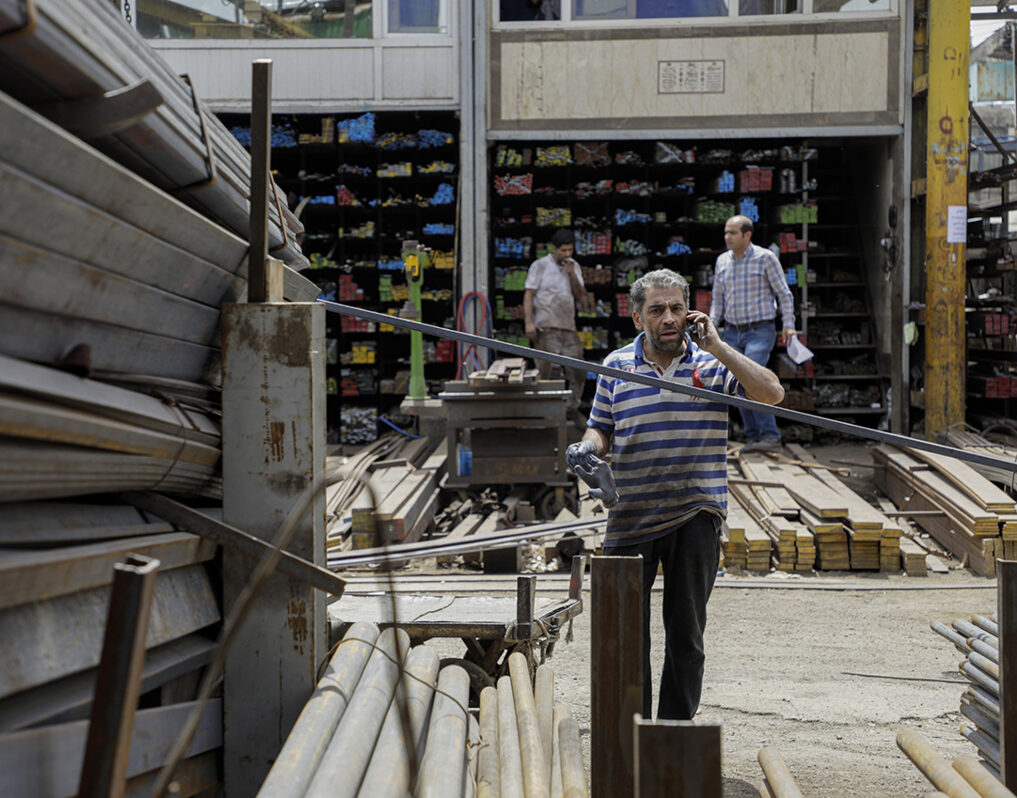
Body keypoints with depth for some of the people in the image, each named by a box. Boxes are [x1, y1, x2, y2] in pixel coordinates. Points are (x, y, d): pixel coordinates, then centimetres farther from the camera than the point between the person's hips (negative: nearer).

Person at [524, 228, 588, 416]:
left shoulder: (574, 266, 16)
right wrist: (529, 321, -12)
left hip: (568, 327, 5)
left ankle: (573, 407, 16)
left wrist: (572, 274, -4)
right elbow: (529, 294, -1)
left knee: (578, 372, 3)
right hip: (546, 327, -5)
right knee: (545, 370, -6)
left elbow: (581, 296, 10)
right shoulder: (540, 266, 2)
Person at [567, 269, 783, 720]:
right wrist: (587, 449, -11)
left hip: (695, 516, -1)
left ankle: (677, 729, 18)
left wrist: (716, 347, -15)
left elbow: (771, 394, -12)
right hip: (630, 515, 1)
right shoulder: (616, 367, 5)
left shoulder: (712, 365, 0)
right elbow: (600, 429, 13)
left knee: (686, 633, 6)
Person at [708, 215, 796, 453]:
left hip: (760, 332, -6)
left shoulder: (765, 258, -7)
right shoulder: (722, 261, 8)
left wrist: (788, 324, -13)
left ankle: (770, 436, -17)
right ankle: (753, 437, 13)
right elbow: (718, 300, 16)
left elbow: (784, 294, -3)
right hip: (733, 333, 6)